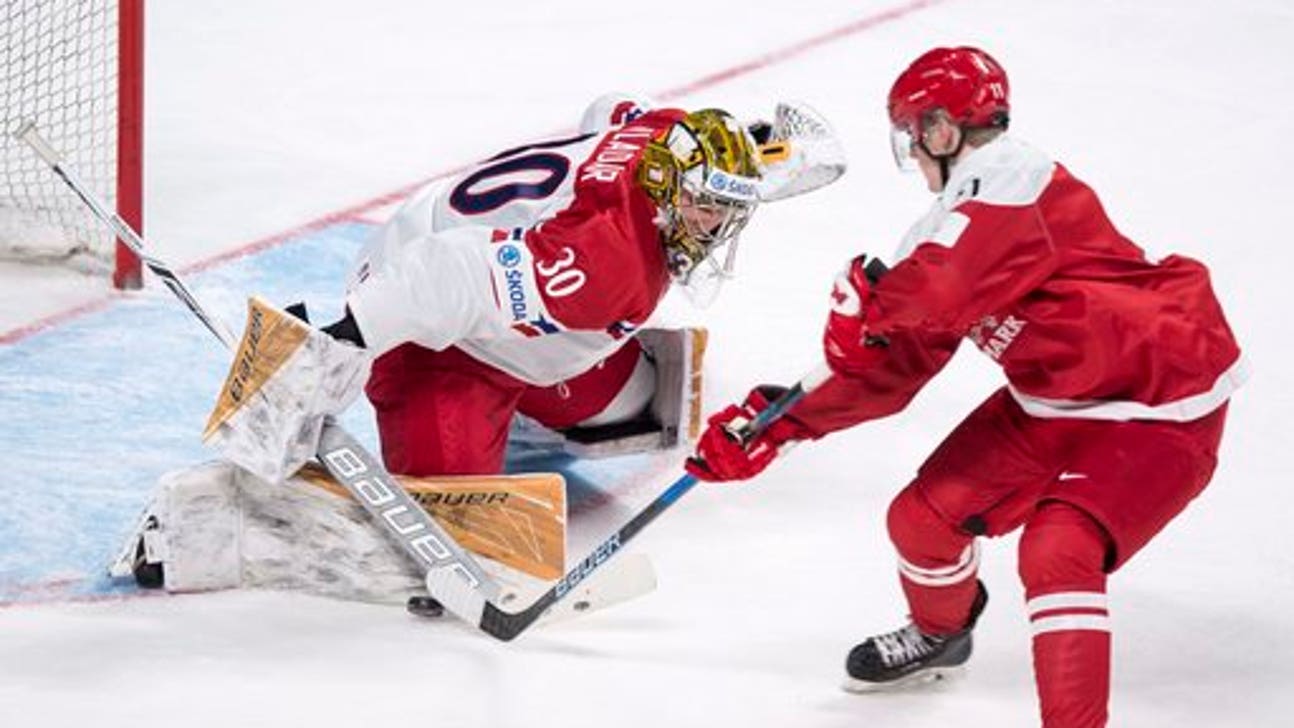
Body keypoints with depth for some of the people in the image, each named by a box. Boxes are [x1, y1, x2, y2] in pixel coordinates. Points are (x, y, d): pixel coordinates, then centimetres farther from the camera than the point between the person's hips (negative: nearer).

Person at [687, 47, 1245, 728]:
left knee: (1058, 551, -28)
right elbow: (891, 369, 11)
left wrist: (866, 296, -16)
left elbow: (946, 288, -38)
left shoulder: (1009, 180, -22)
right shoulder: (957, 221, 7)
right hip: (1051, 401, 10)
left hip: (1160, 403, -10)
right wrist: (778, 423, 7)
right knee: (925, 515, 9)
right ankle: (939, 634, 41)